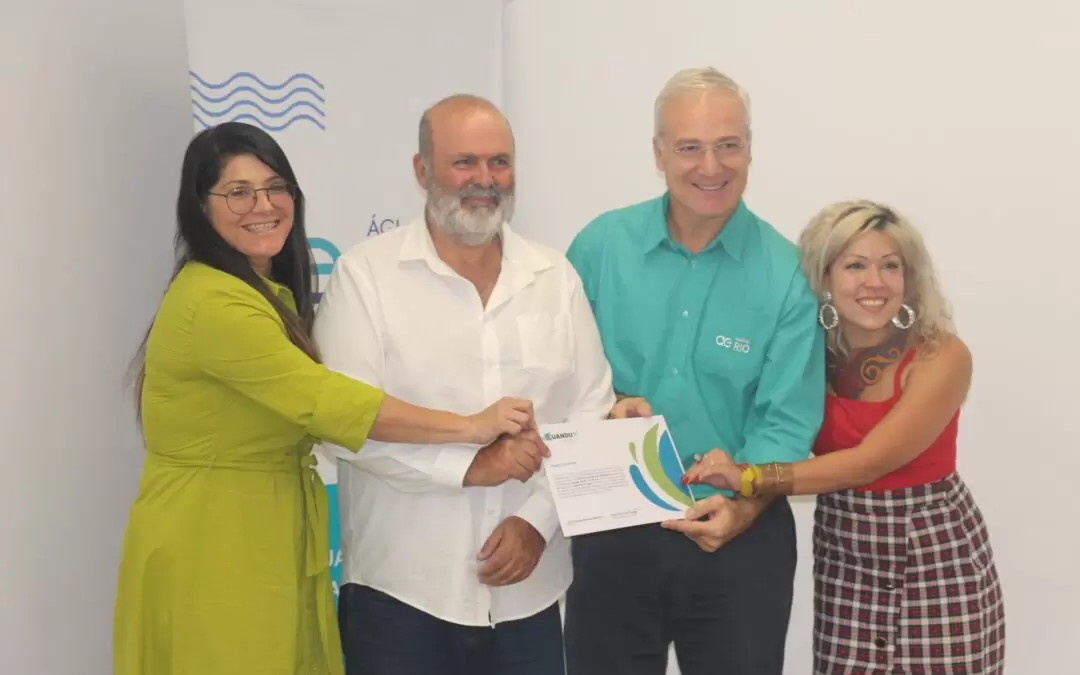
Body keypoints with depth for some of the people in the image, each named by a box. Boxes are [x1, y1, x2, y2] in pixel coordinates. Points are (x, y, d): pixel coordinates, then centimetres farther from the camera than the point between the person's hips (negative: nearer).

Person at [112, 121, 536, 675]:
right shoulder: (213, 302, -19)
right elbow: (325, 400, -24)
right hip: (210, 554, -9)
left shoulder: (270, 292, 13)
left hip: (273, 544, 9)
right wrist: (472, 427, -21)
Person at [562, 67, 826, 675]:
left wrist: (741, 506, -27)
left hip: (740, 540, -1)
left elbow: (788, 423, -11)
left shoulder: (786, 273, -7)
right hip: (613, 531, 1)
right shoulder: (600, 246, -3)